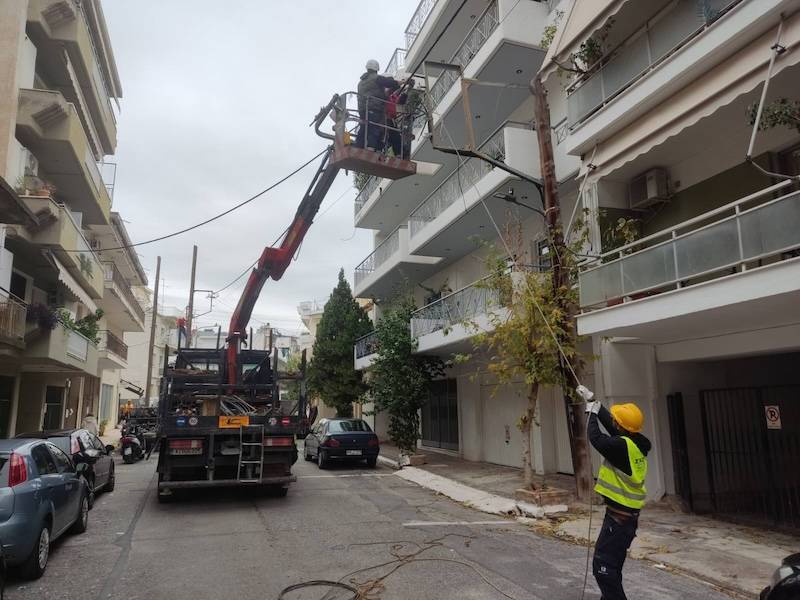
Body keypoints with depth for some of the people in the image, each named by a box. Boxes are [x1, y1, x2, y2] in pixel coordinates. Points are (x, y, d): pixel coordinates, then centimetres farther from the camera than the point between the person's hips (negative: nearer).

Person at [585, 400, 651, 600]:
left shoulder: (622, 446, -26)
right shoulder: (636, 443, 1)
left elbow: (596, 438, -13)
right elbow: (611, 425, 13)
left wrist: (592, 413, 2)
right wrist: (595, 403, 19)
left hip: (619, 516, -10)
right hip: (629, 515, 10)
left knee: (603, 566, -4)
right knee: (612, 564, 22)